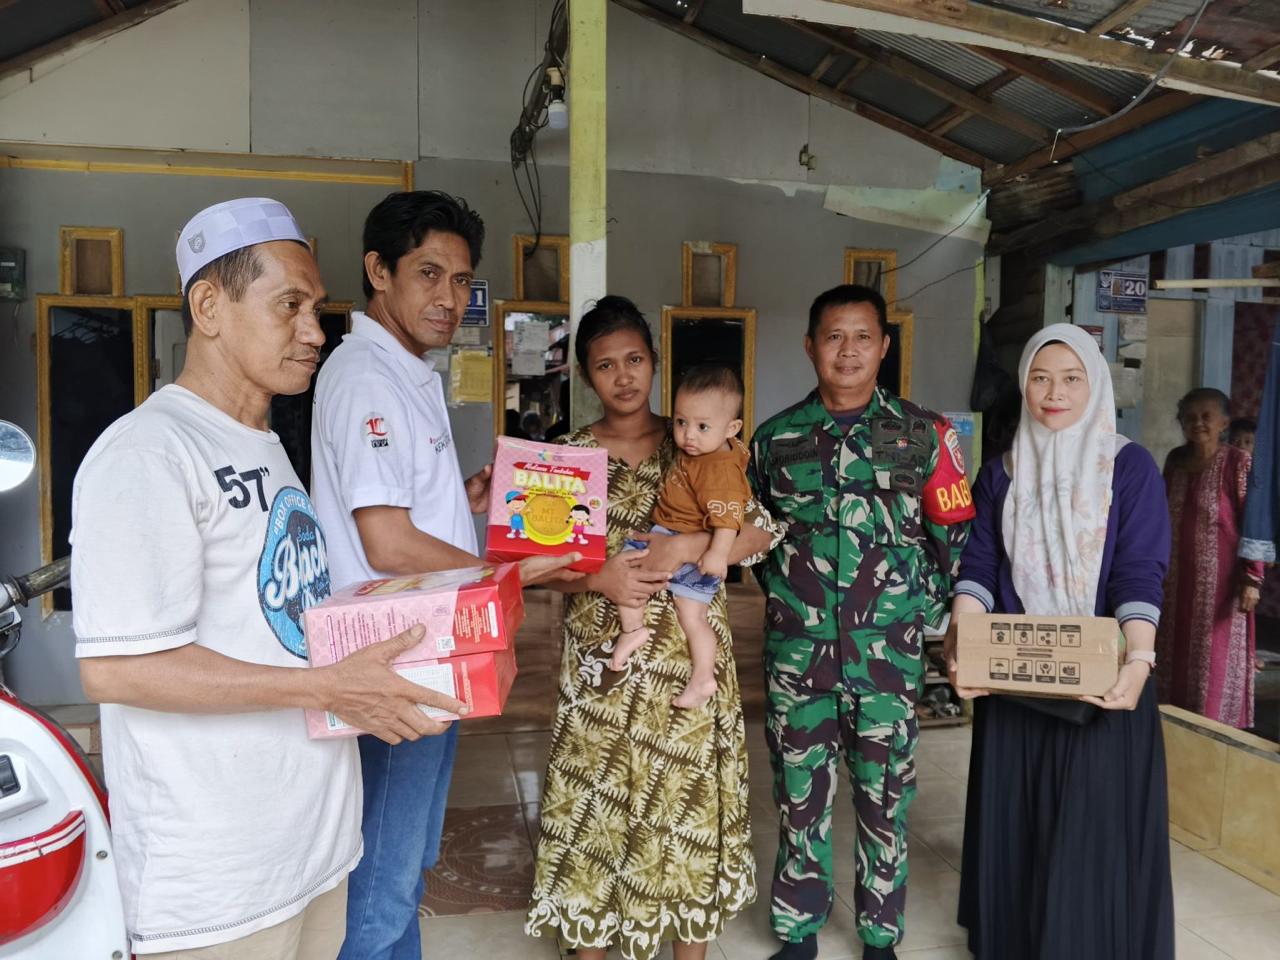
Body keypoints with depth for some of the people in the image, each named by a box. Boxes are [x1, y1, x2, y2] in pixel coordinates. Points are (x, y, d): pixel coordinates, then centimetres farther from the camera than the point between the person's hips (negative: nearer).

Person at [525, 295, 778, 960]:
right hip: (603, 660, 0)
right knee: (596, 797, 7)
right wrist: (598, 578, -17)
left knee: (689, 792, 9)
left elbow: (761, 531, -4)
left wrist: (683, 548, -18)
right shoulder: (569, 456, 2)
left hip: (690, 655, 0)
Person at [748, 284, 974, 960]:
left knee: (884, 797, 11)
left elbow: (951, 534, 5)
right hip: (796, 651, 1)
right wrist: (790, 599, 9)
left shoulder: (923, 434, 0)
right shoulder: (776, 437, 3)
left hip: (888, 652, -1)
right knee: (800, 795, 11)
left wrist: (924, 611, 2)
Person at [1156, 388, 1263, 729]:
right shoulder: (1174, 464, 8)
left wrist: (1251, 578, -15)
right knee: (1176, 660, 10)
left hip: (1220, 581, -5)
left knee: (1215, 663, 1)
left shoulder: (1238, 462, -8)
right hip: (1178, 581, 5)